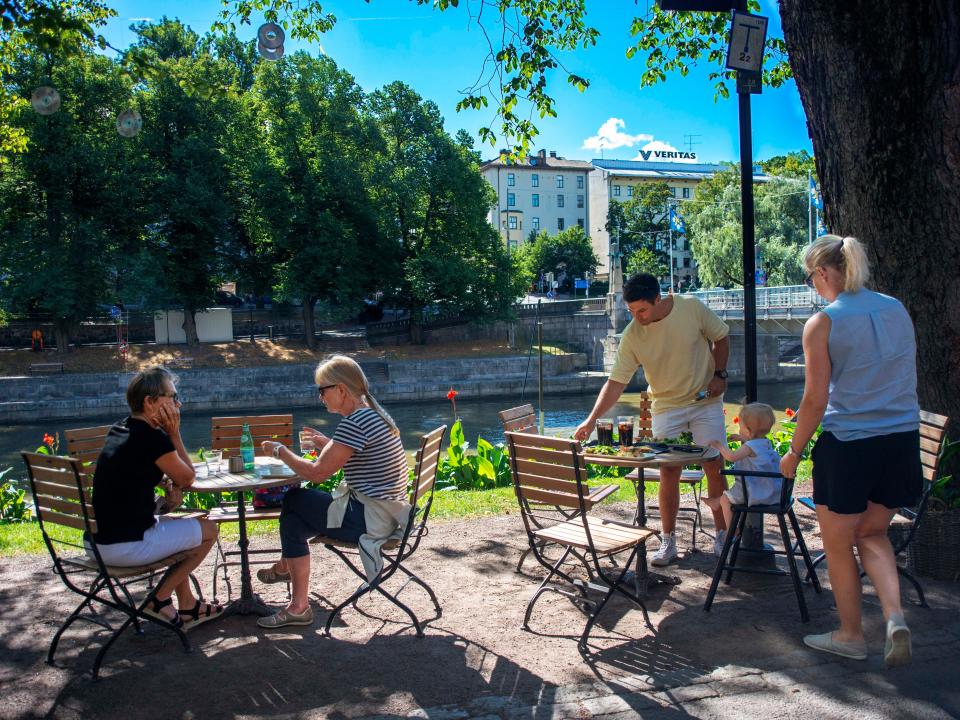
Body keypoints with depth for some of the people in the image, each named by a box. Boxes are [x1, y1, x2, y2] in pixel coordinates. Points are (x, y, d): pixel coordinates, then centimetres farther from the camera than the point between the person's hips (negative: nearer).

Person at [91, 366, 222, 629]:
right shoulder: (153, 438, -19)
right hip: (126, 546, -9)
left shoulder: (121, 429, 9)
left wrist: (171, 483, 6)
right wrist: (174, 432, -3)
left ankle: (187, 606, 33)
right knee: (208, 530, 8)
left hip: (98, 539, 9)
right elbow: (188, 477, -3)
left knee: (174, 524, 32)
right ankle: (160, 599, 13)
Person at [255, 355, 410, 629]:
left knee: (293, 500, 4)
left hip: (370, 519, -9)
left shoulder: (355, 422, -21)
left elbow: (317, 473, -19)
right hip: (385, 513, 9)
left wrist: (280, 451, -4)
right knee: (295, 519, 15)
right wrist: (327, 444, 14)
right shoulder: (375, 414, 10)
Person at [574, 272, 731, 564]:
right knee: (669, 472, -3)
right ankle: (668, 541, 9)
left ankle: (722, 537, 12)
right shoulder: (632, 335, -14)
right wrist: (591, 420, -23)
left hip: (706, 400, 0)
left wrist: (719, 374, -8)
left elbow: (720, 337, 3)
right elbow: (616, 382, -14)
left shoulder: (692, 307, -15)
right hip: (667, 406, 0)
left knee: (715, 467, -1)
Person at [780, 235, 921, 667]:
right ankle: (895, 616, 4)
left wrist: (794, 452, 0)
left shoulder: (821, 324, -11)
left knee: (838, 545, 12)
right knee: (872, 533, 22)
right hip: (902, 438, 6)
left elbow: (816, 400, -11)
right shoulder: (897, 310, 6)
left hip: (848, 445, -6)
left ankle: (850, 635, 25)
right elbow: (908, 379, 14)